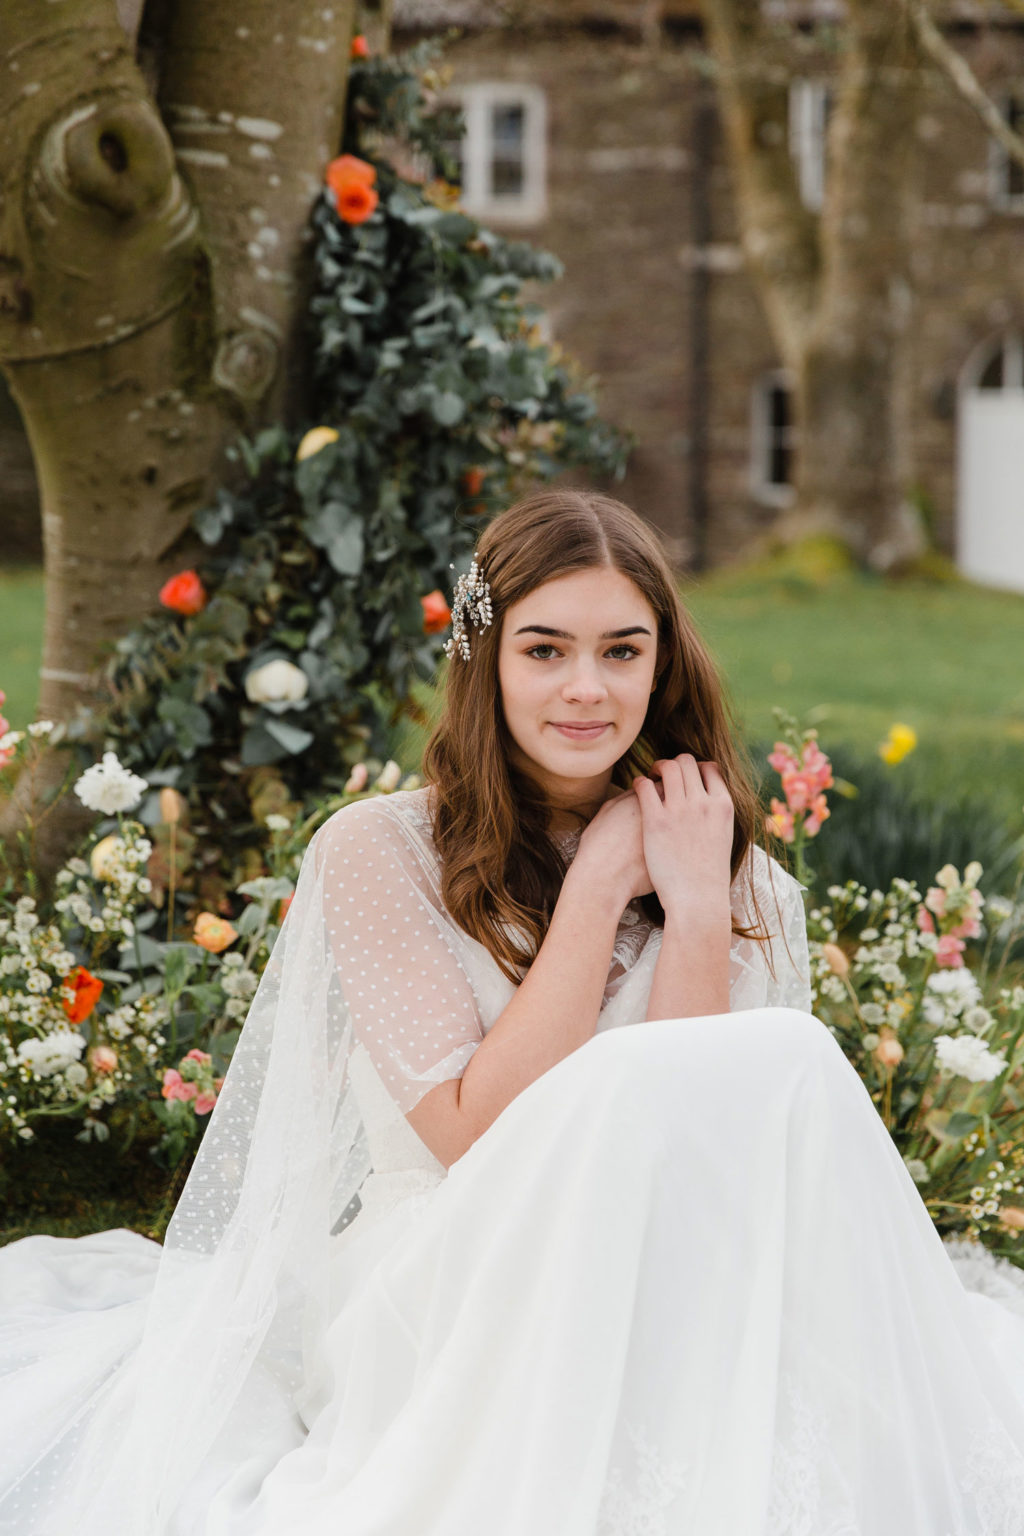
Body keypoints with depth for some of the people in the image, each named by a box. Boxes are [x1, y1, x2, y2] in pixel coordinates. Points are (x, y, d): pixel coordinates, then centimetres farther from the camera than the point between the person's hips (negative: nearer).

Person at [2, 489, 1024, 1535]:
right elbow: (477, 1140, -13)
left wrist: (697, 911, -15)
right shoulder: (376, 853, -4)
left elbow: (700, 1158, -6)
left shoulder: (746, 887, 6)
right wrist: (597, 892, -13)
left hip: (661, 1293, 4)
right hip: (442, 1285, -4)